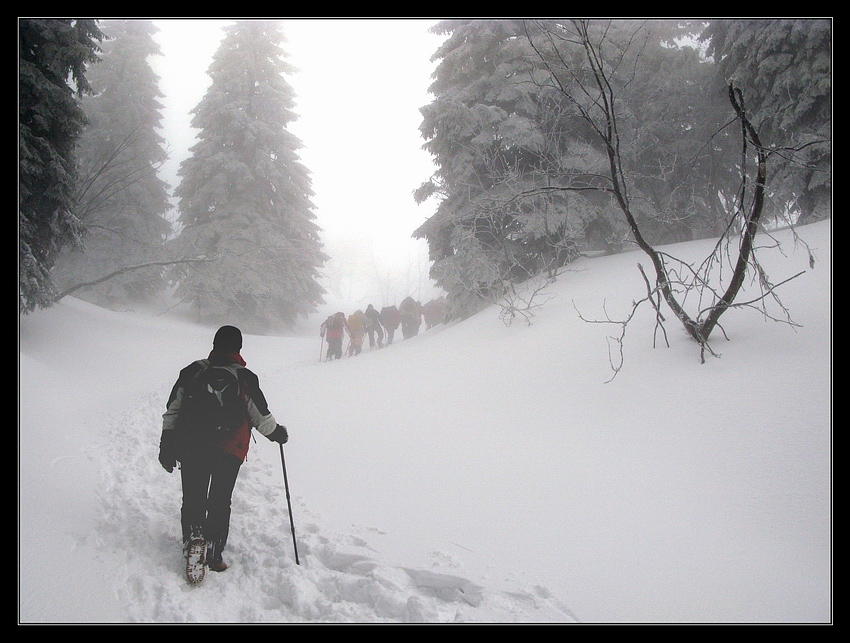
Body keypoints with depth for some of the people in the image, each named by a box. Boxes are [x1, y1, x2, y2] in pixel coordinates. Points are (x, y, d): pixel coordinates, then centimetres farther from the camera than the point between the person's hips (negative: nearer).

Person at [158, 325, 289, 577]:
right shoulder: (244, 378, -4)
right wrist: (277, 433, 21)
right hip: (228, 451, -1)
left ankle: (192, 538, -9)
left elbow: (172, 410, 5)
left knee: (192, 499, 10)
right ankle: (213, 553, 4)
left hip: (190, 448, 2)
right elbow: (261, 417, 2)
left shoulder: (192, 372, 4)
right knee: (220, 502, 7)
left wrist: (167, 445, 11)